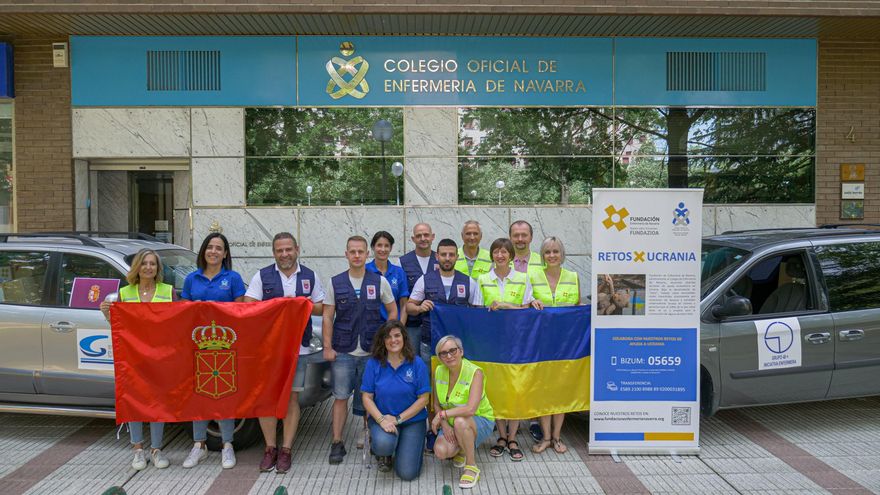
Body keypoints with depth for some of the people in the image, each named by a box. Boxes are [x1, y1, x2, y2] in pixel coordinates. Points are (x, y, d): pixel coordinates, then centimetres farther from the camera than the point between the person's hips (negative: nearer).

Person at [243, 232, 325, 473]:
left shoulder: (310, 276, 10)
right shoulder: (262, 276, 5)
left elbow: (322, 308, 12)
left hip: (298, 347, 1)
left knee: (292, 398, 3)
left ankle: (285, 450, 12)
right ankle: (270, 448, 15)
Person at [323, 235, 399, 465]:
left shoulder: (379, 282, 2)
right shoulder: (335, 283, 2)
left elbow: (392, 311, 8)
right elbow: (327, 317, 3)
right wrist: (327, 347, -3)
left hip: (372, 351, 0)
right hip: (343, 351, 0)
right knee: (341, 397, 3)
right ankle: (337, 443, 12)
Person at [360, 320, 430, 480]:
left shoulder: (416, 363, -8)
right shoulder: (374, 363, -6)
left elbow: (423, 398, -6)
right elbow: (367, 397, -4)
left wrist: (398, 419, -14)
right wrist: (382, 420, -20)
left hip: (412, 420, 0)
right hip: (381, 417, 1)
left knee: (407, 473, -10)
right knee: (383, 444, -34)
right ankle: (384, 454, 6)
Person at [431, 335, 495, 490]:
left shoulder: (475, 373, -24)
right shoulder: (438, 372, -6)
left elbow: (471, 409, -35)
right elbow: (437, 403, 3)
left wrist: (441, 415, -27)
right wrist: (444, 424, -13)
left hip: (480, 422, -5)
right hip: (451, 423, 5)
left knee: (460, 421, -38)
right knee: (440, 452, -22)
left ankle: (472, 468, -16)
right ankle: (461, 450, 15)